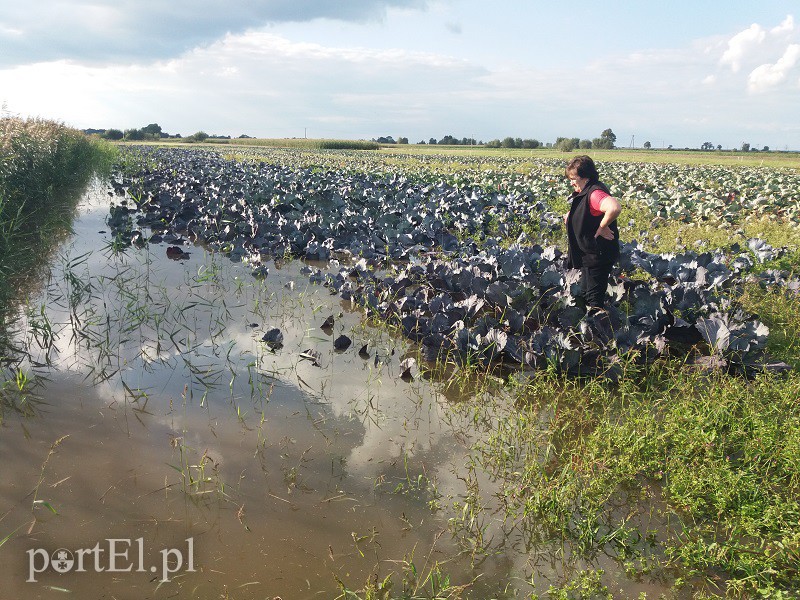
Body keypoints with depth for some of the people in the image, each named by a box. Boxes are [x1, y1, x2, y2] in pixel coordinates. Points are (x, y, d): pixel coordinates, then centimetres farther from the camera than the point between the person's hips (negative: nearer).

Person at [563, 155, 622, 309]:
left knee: (594, 299, -4)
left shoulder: (595, 193, -24)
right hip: (589, 255, 11)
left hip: (598, 255, -11)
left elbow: (615, 208, -44)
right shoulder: (585, 192, 8)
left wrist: (602, 227, -29)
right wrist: (571, 216, 9)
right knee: (586, 292, 22)